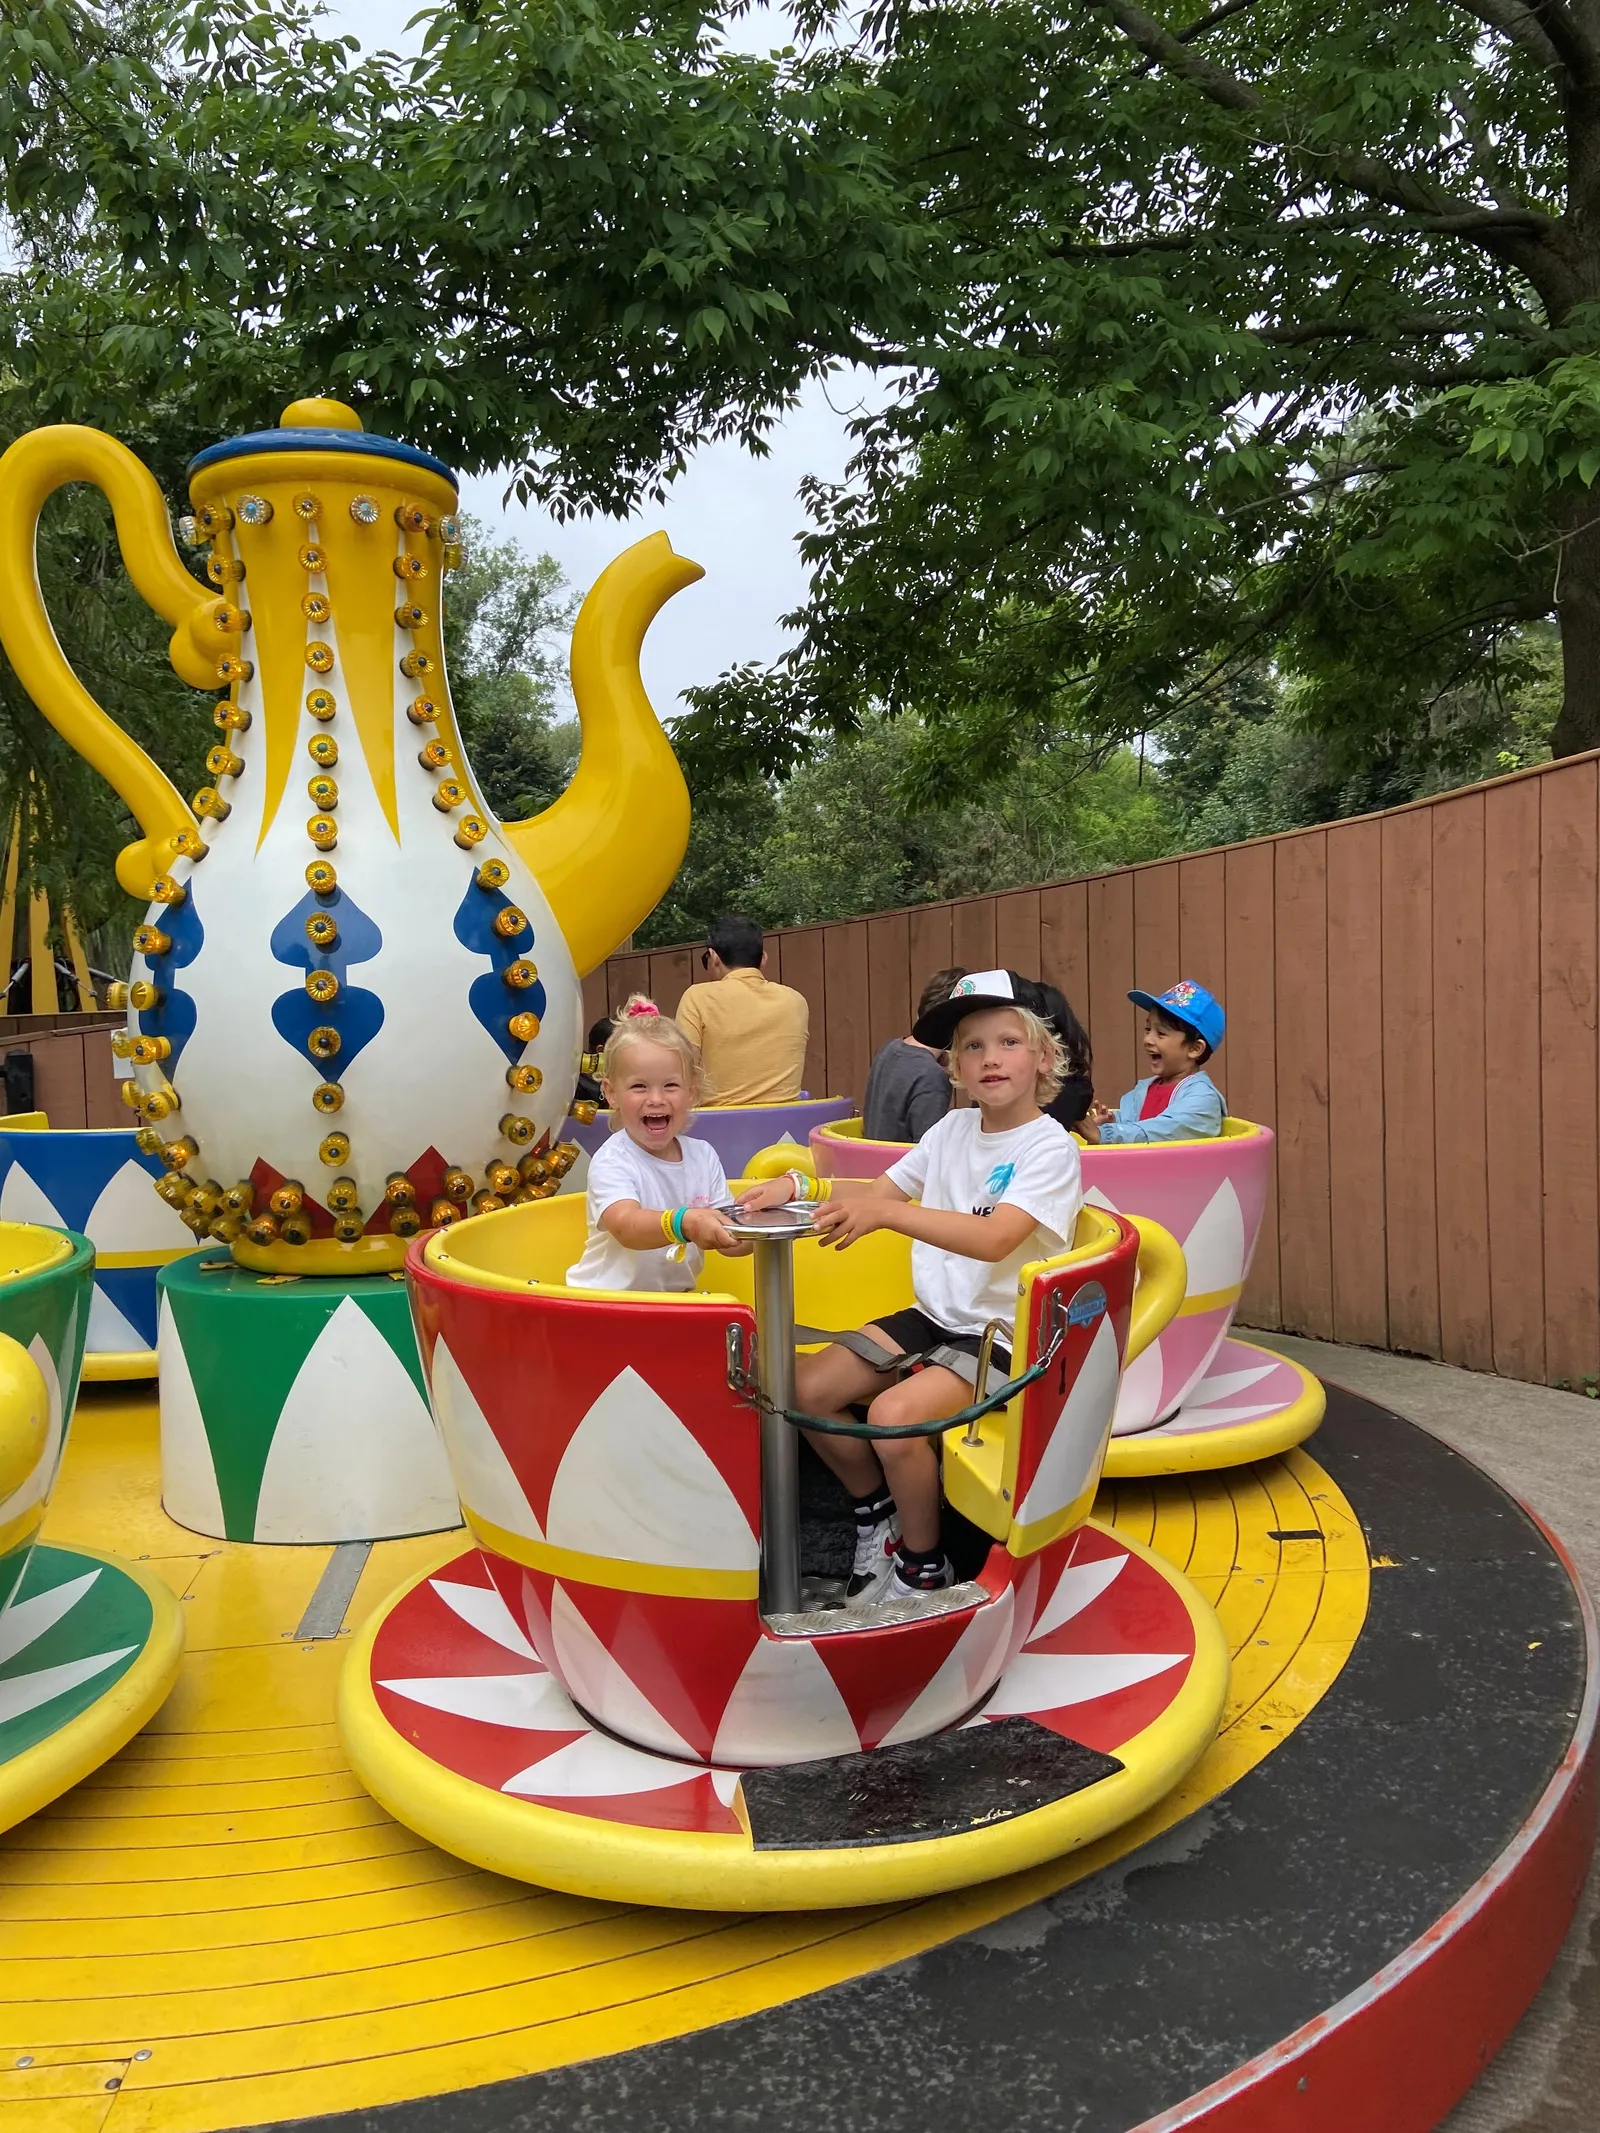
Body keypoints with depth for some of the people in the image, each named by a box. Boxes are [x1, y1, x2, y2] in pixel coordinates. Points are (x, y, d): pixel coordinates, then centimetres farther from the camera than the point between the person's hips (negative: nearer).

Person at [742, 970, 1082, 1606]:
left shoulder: (1049, 1146, -13)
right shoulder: (952, 1129, 8)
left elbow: (994, 1238, -28)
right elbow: (880, 1189, 15)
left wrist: (885, 1211, -37)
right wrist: (799, 1185, -2)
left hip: (1001, 1334, -7)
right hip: (933, 1316, 7)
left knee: (894, 1413, -29)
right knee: (806, 1388, -4)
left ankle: (924, 1569, -3)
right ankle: (877, 1516, 19)